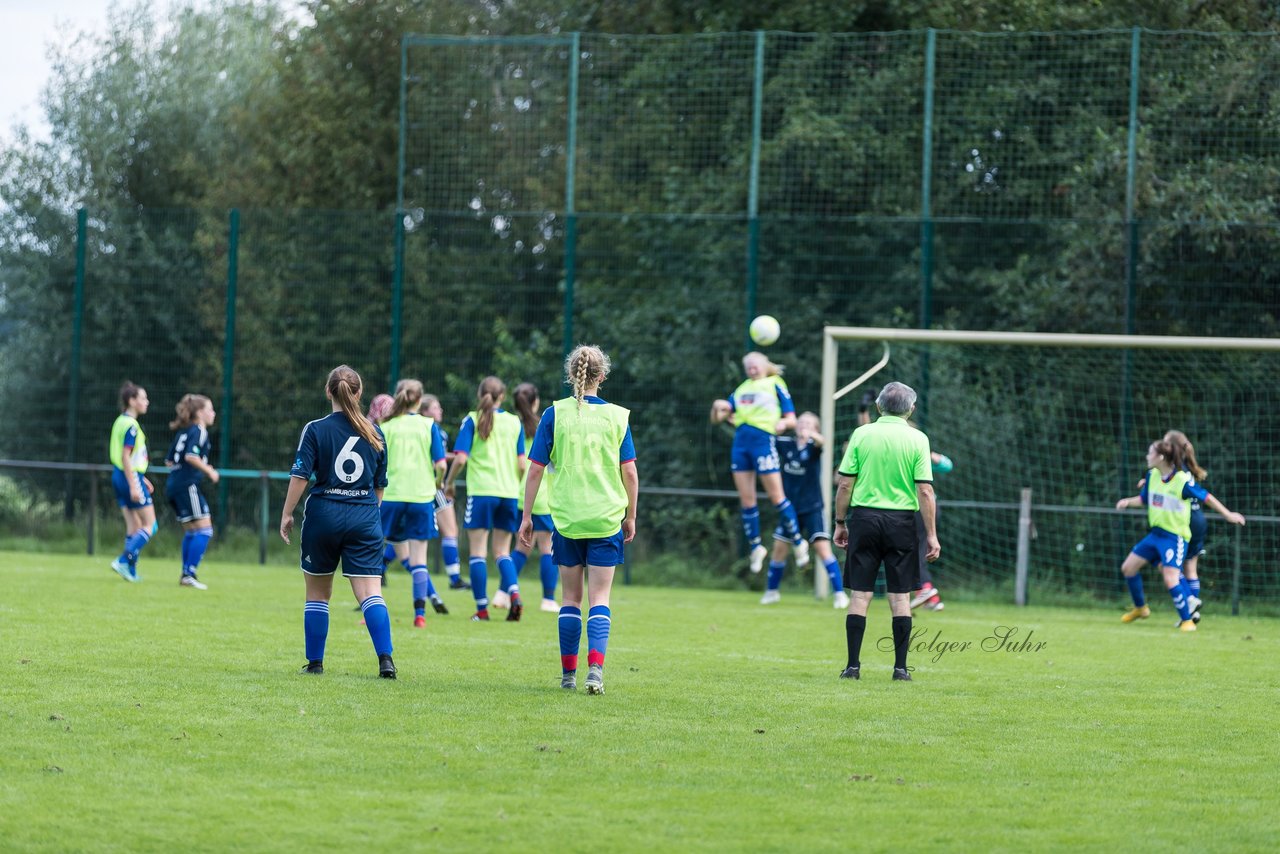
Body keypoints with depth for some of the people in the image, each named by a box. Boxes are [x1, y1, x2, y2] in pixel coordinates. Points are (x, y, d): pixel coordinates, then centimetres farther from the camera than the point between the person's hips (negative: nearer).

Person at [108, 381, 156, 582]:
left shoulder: (121, 422, 13)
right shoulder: (131, 426, -16)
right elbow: (125, 457, -21)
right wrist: (134, 486, -22)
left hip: (119, 476, 9)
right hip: (131, 477, -9)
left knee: (134, 526, 13)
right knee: (149, 525, -2)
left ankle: (131, 570, 11)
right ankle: (124, 561, -10)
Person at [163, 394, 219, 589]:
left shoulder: (182, 432, 19)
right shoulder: (199, 431, -8)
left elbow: (169, 461, 20)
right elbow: (191, 456, -24)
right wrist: (209, 471, -12)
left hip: (173, 485, 9)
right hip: (188, 485, -9)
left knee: (191, 531, 16)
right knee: (204, 529, -8)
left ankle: (186, 575, 15)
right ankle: (189, 575, -13)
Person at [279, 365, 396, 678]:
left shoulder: (315, 430, -4)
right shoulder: (374, 433, 6)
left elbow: (300, 476, -9)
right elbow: (380, 484, 12)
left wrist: (287, 513, 0)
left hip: (324, 514, -2)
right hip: (365, 517, 2)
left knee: (318, 594, 12)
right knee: (370, 592, -5)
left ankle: (315, 662, 16)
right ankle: (385, 658, -21)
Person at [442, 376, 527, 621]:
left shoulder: (472, 420, -2)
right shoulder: (514, 422, 7)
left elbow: (460, 458, -9)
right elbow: (521, 464, 4)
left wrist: (449, 483, 7)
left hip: (481, 491, -3)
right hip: (509, 492, 3)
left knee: (478, 551, 2)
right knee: (502, 551, 11)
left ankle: (482, 608, -3)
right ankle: (514, 594, -13)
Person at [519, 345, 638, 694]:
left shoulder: (554, 414, -2)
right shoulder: (617, 417, -1)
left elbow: (536, 469, -2)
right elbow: (629, 472, 0)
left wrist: (527, 515, 6)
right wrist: (630, 517, 11)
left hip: (567, 518, 0)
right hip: (607, 519, 0)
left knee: (570, 597, 12)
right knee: (599, 598, 2)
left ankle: (568, 673, 14)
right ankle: (595, 666, -17)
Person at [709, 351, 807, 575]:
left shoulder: (775, 385, 5)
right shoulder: (742, 389, 19)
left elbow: (792, 419, 3)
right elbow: (716, 418, 20)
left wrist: (784, 422, -20)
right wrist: (717, 408, -3)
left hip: (763, 441, -5)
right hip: (741, 444, 5)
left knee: (776, 496, -5)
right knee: (746, 500, 5)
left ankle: (798, 543, 6)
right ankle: (755, 547, 16)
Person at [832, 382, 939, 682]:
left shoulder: (862, 434, 0)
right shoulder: (917, 439, -2)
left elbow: (845, 483, -1)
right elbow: (925, 491, -6)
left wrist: (840, 523, 9)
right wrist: (931, 535, -1)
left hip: (865, 517, 1)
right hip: (901, 521, 0)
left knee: (860, 595, 3)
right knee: (900, 597, 5)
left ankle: (853, 666, 1)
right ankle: (900, 667, 4)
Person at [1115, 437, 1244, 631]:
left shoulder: (1183, 481, -19)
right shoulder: (1152, 476, 1)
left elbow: (1206, 497, -9)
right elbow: (1143, 499, 14)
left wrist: (1228, 514, -6)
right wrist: (1128, 502, -6)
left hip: (1175, 537, -8)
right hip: (1155, 533, 8)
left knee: (1171, 579, -20)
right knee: (1128, 567, 11)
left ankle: (1187, 620, -4)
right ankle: (1140, 608, 31)